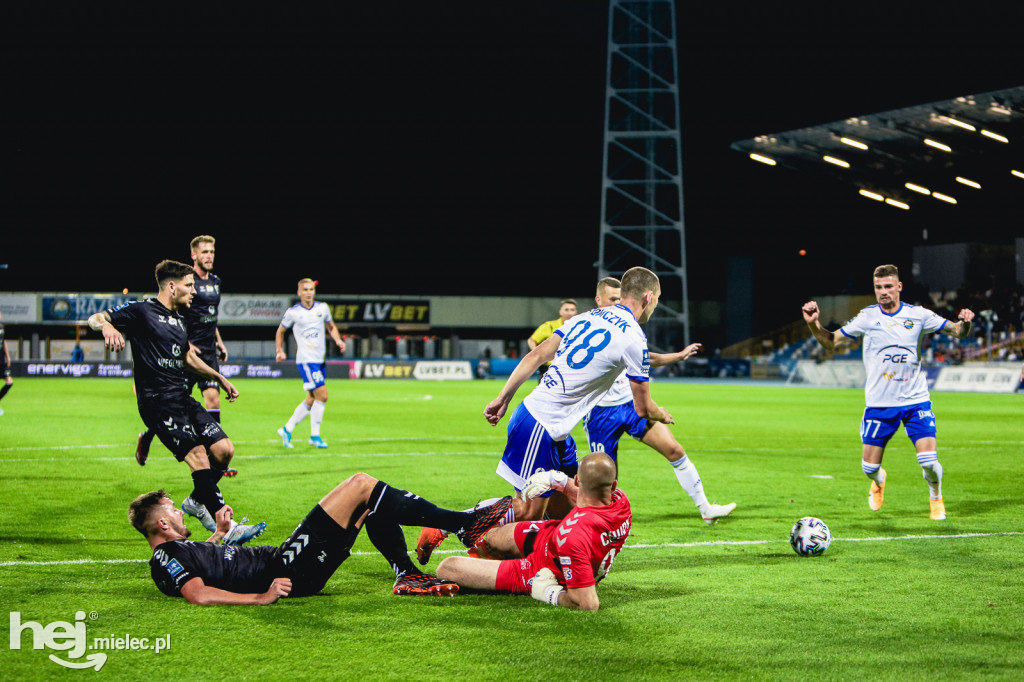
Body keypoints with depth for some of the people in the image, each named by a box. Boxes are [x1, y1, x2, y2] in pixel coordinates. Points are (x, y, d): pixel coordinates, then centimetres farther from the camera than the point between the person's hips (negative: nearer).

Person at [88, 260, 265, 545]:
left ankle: (196, 501, 22)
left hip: (182, 398, 8)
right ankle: (227, 528, -20)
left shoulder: (177, 319, 20)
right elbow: (95, 318, -8)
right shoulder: (141, 311, -3)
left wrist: (219, 378, 32)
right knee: (198, 455, -19)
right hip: (157, 401, -8)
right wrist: (107, 326, -31)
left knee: (224, 449, -2)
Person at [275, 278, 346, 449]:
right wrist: (280, 351, 0)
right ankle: (314, 436, -4)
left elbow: (331, 327, 21)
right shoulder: (292, 312, -3)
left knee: (312, 400, 9)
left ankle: (287, 430, 23)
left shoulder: (323, 308, 7)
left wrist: (338, 340, 3)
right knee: (322, 395, -15)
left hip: (320, 359, 6)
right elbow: (280, 332, 11)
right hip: (305, 360, -6)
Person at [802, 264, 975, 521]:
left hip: (916, 400, -1)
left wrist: (964, 323, -21)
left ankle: (936, 497, 21)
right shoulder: (867, 317, -2)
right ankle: (879, 481, 39)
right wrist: (814, 324, -15)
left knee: (929, 462, -13)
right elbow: (832, 343, 3)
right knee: (869, 467, 1)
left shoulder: (918, 315, -2)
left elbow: (957, 331, 2)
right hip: (879, 403, 1)